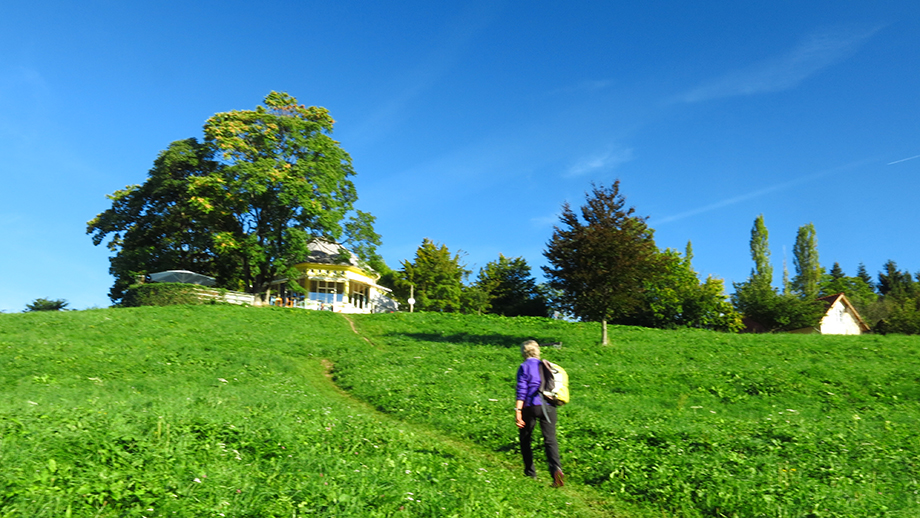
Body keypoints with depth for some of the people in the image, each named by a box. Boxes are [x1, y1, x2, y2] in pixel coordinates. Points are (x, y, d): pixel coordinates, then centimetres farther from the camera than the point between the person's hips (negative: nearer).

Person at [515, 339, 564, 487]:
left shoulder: (524, 367, -2)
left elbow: (521, 390, -11)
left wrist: (518, 410, -13)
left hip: (531, 407, -3)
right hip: (548, 406, 4)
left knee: (525, 438, 16)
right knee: (550, 439, -2)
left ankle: (530, 471, 22)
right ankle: (556, 468, -24)